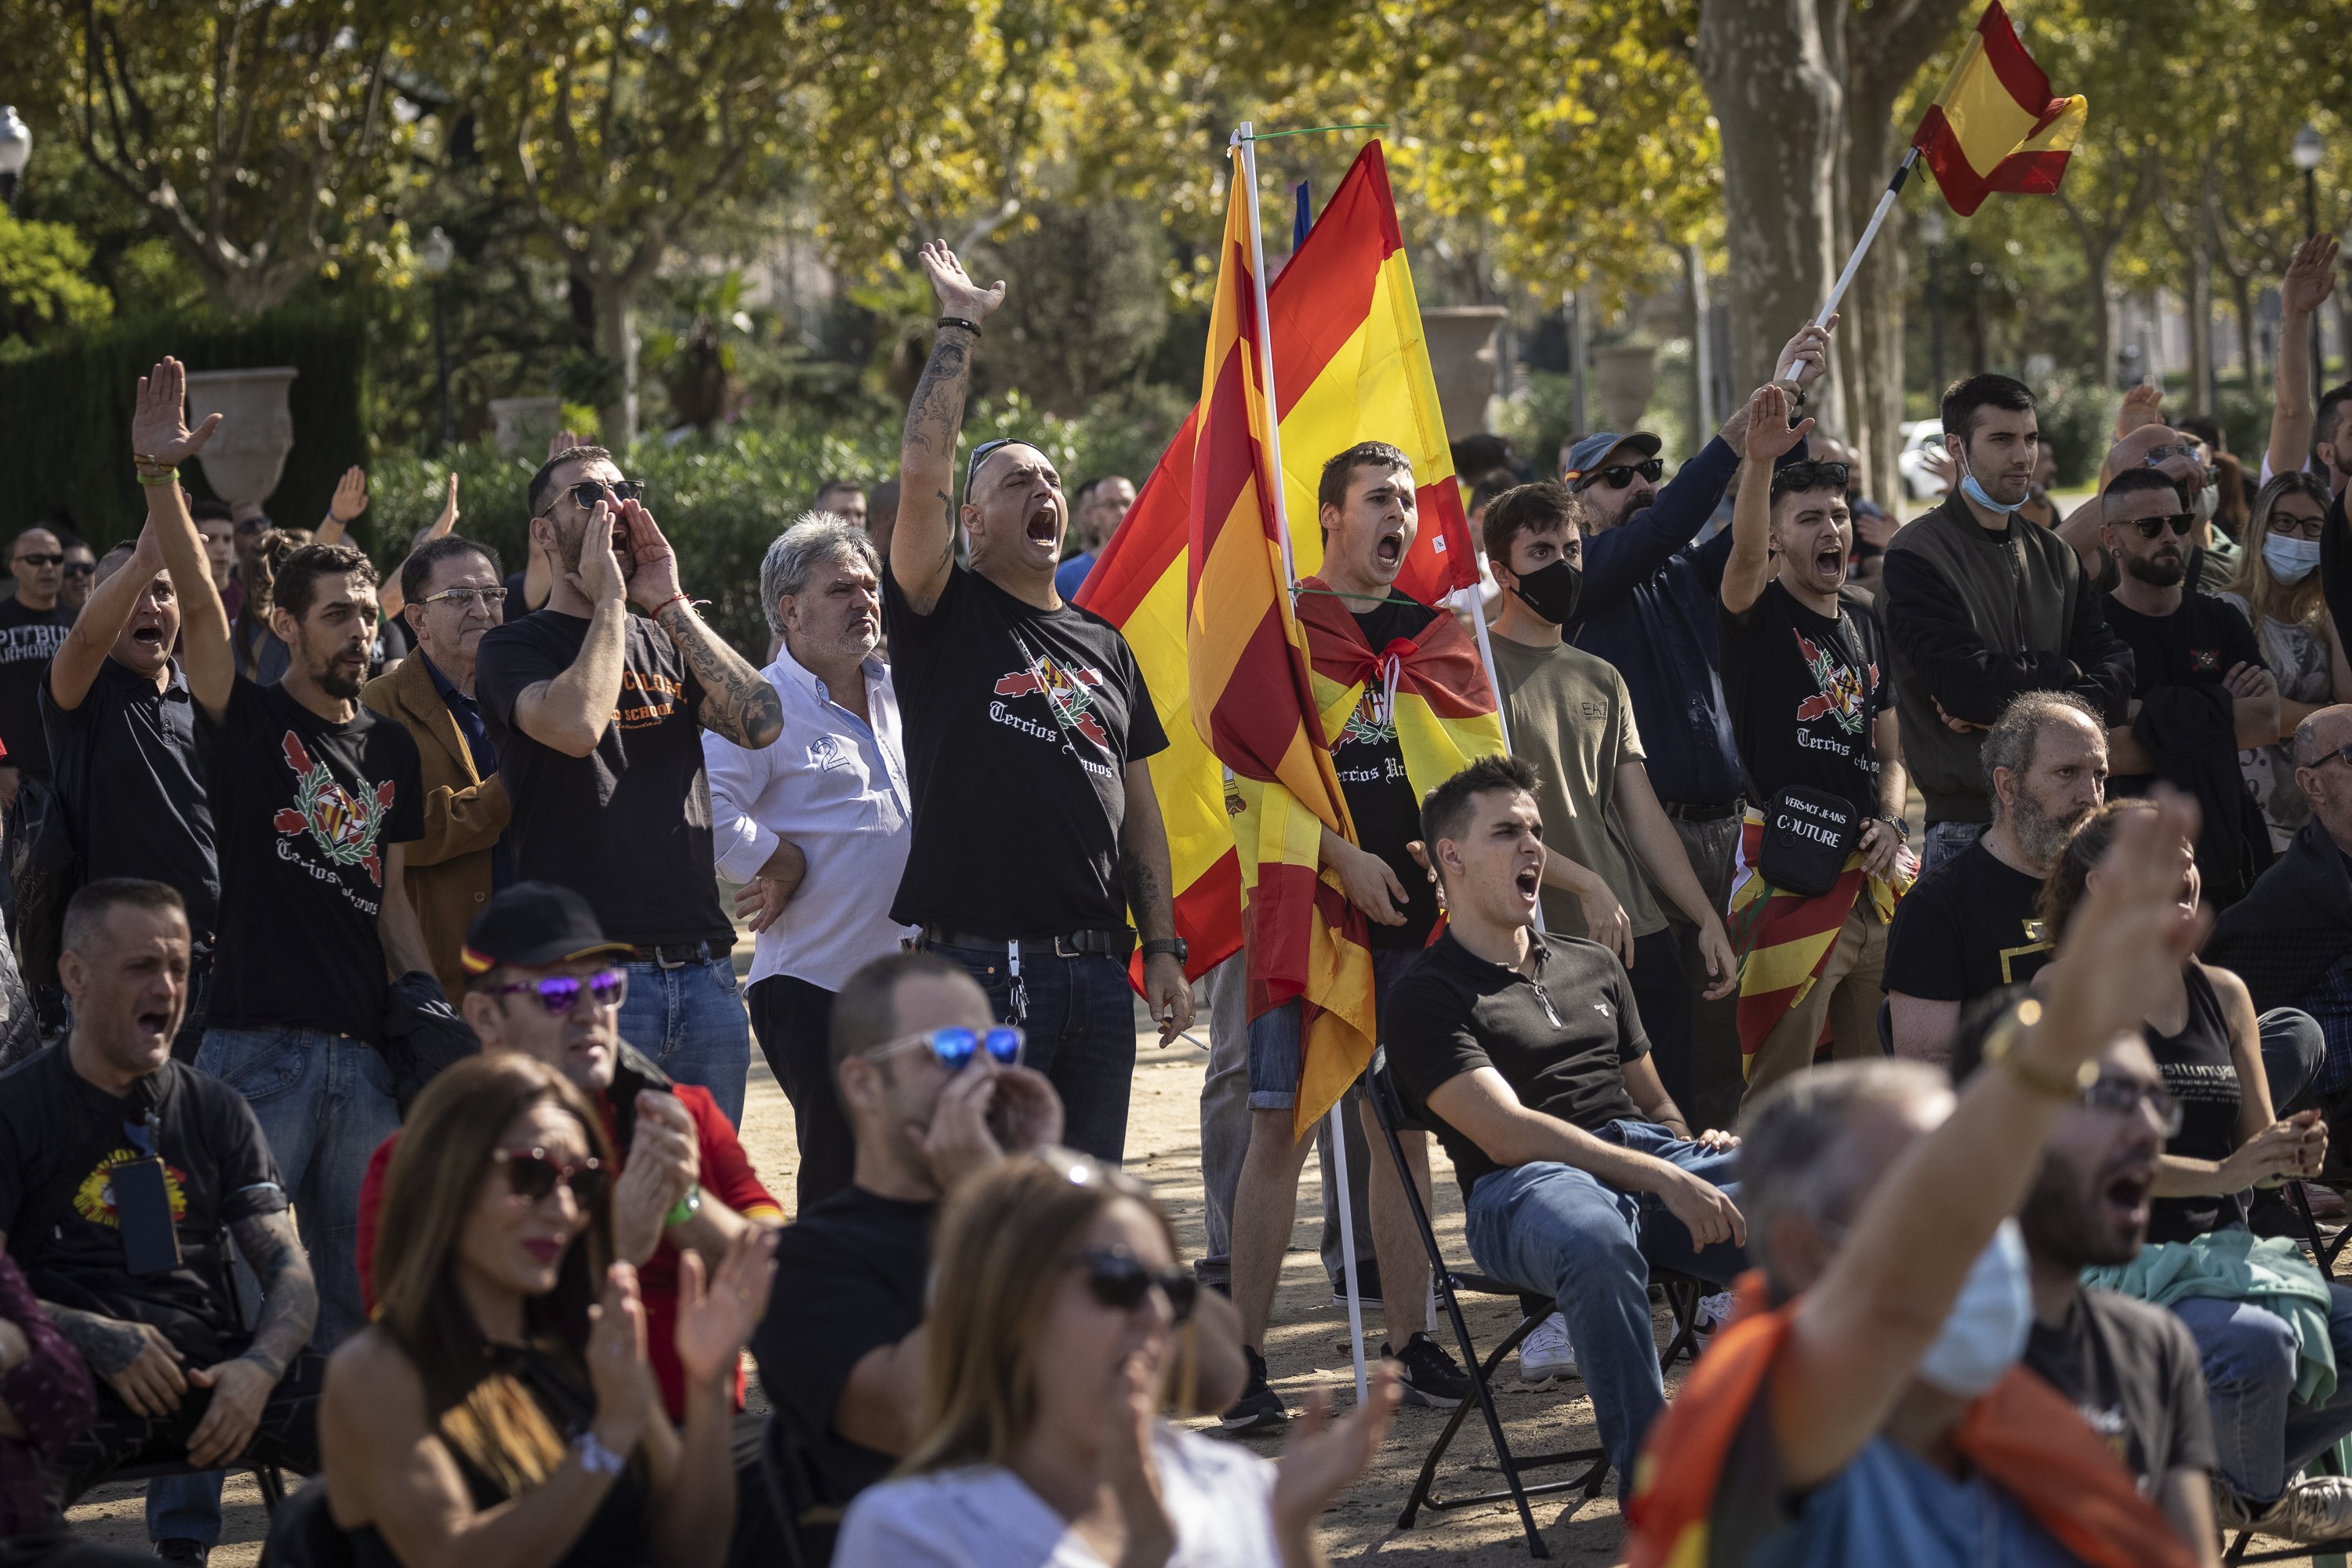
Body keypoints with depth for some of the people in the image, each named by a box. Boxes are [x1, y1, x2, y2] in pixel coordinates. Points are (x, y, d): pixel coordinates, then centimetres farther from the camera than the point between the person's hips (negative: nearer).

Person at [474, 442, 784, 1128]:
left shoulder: (668, 642, 18)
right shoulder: (513, 648, 2)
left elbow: (762, 722, 0)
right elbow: (576, 724, -19)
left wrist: (669, 603, 0)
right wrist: (609, 599, -7)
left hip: (703, 973, 5)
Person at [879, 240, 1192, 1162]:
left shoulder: (1104, 647, 19)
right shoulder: (946, 620, 2)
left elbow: (1137, 806, 19)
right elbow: (921, 474, -12)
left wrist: (1162, 950, 11)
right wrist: (959, 330, -7)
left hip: (1095, 974, 6)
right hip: (978, 971, -6)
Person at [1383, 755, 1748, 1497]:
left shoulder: (1594, 967, 30)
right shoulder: (1427, 997, 7)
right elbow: (1507, 1134, -7)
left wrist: (1698, 1145, 6)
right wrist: (1660, 1178, -18)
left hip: (1655, 1158, 6)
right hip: (1526, 1187, -6)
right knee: (1596, 1239, -44)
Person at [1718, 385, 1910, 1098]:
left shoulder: (1866, 631, 18)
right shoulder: (1759, 615, -2)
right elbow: (1743, 552, -25)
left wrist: (1889, 823, 0)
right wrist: (1760, 461, -41)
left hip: (1870, 872, 7)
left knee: (1873, 1071, 11)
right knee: (1782, 1078, -11)